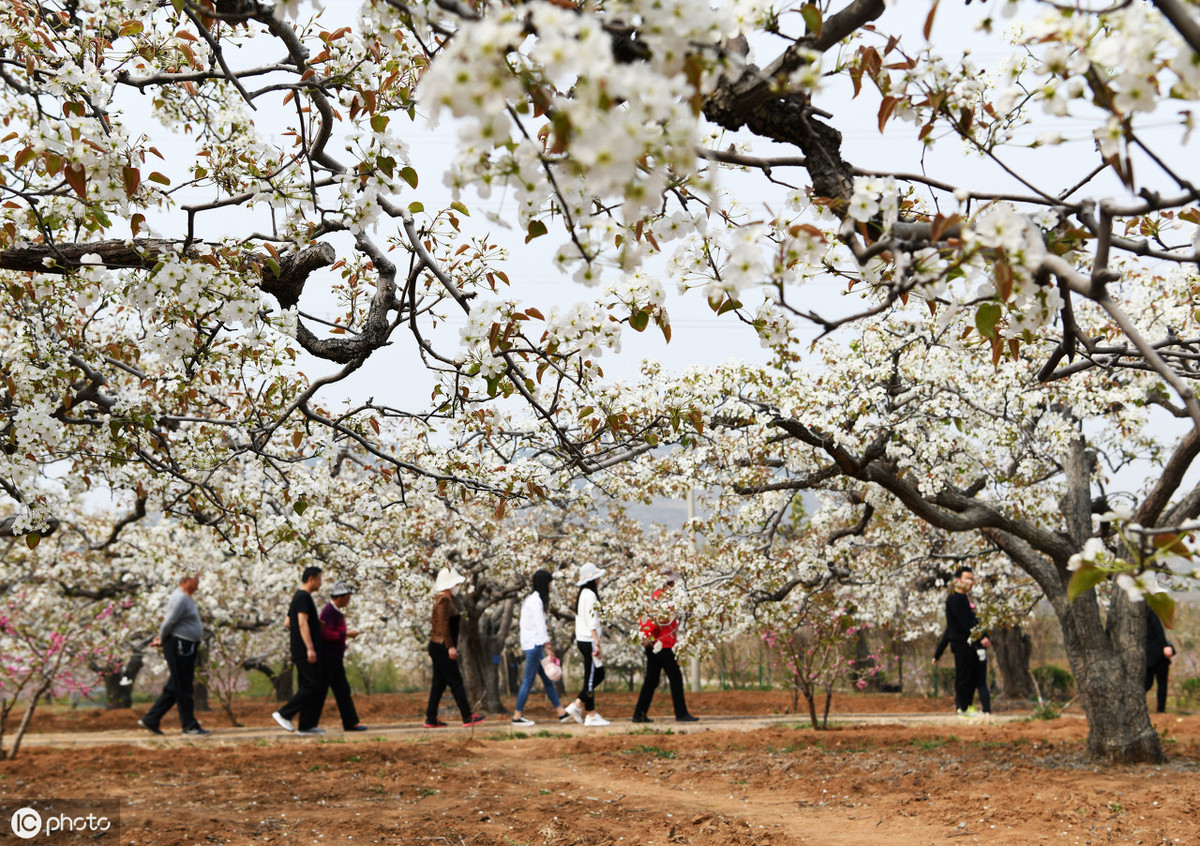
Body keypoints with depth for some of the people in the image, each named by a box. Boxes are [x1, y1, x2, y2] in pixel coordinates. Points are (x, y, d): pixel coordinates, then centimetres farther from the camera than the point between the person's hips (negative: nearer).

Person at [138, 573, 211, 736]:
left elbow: (169, 620, 23)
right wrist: (162, 639, -2)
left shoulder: (186, 597, 16)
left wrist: (161, 639, 15)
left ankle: (150, 720, 17)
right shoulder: (180, 598, -17)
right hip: (179, 646, -10)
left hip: (187, 648, 10)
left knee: (174, 688, 13)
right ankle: (189, 725, 5)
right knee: (183, 688, -2)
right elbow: (169, 623, -18)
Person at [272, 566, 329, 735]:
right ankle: (284, 714, -9)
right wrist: (310, 648, -24)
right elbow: (302, 623, -19)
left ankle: (306, 725, 5)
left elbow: (288, 623, 25)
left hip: (300, 652, 10)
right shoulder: (303, 597, -11)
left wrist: (314, 622, 24)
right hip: (304, 650, -10)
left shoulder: (297, 597, 21)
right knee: (313, 686, -12)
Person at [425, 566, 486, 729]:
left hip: (436, 647, 10)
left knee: (439, 683, 11)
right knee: (455, 682, -6)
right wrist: (450, 647, -22)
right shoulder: (444, 599, -15)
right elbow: (443, 624, -21)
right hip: (441, 647, -10)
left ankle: (431, 719, 13)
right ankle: (468, 717, -3)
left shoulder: (444, 599, 17)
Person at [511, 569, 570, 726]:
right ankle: (517, 716, 0)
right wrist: (548, 647, -15)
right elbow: (540, 625, -17)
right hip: (534, 644, -10)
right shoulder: (536, 600, -15)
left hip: (533, 644, 10)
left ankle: (561, 712, 14)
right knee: (529, 680, -5)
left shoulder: (531, 598, 15)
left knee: (547, 679, 11)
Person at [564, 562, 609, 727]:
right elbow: (592, 623, -20)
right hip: (589, 641, -10)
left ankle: (577, 705, 14)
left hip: (582, 640, 10)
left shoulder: (583, 594, 15)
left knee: (599, 675, 15)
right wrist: (597, 644, -20)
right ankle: (591, 715, 4)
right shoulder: (590, 596, -15)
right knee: (591, 677, -3)